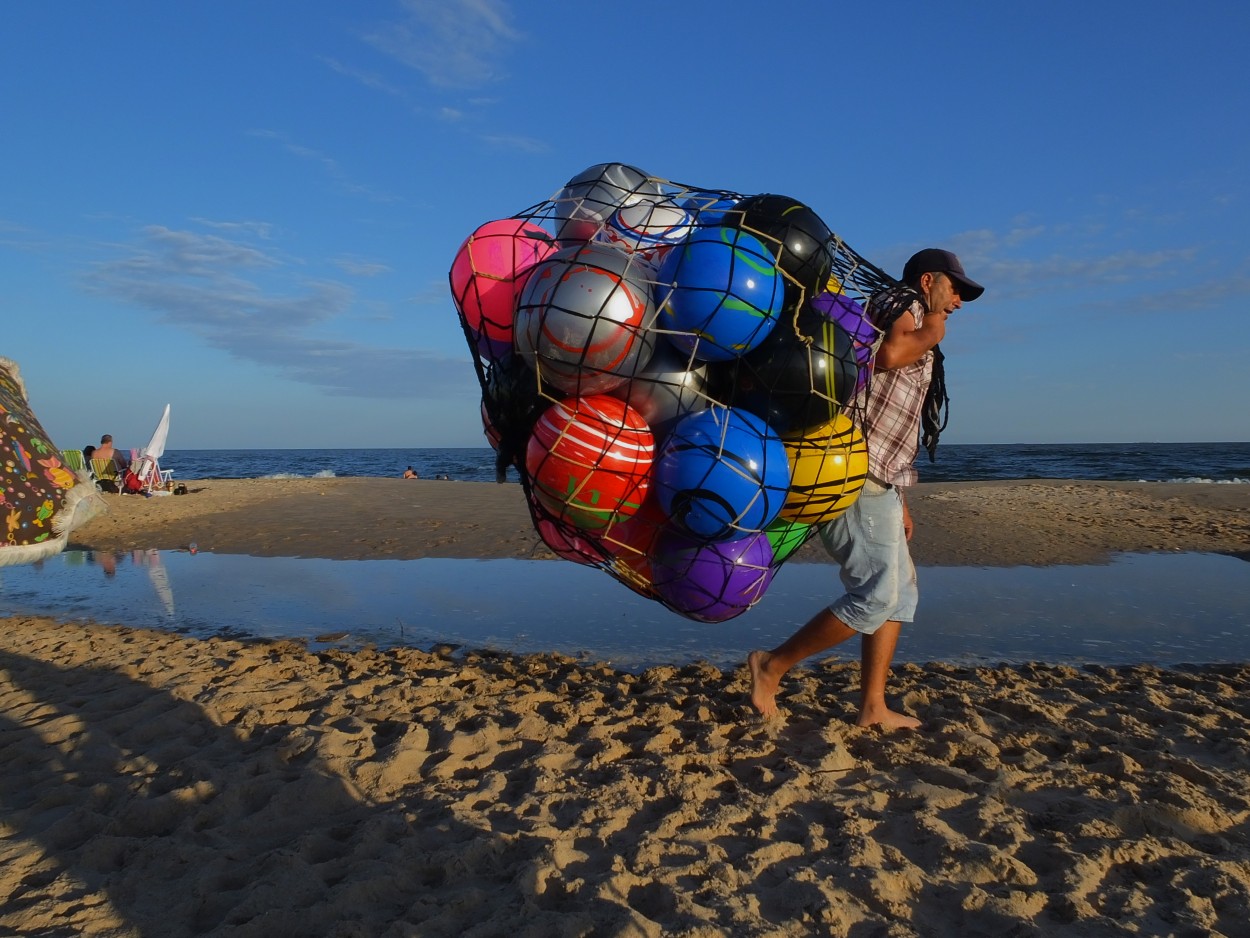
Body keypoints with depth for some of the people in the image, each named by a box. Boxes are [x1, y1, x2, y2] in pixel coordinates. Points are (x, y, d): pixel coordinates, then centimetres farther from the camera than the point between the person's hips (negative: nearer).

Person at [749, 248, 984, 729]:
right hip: (854, 473, -11)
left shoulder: (915, 332, 29)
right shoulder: (902, 303, 1)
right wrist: (931, 334, -4)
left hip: (875, 481, 11)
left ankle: (873, 708, 14)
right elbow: (888, 353, -26)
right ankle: (772, 666, -2)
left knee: (900, 590, 11)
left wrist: (899, 501, 26)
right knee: (875, 596, -12)